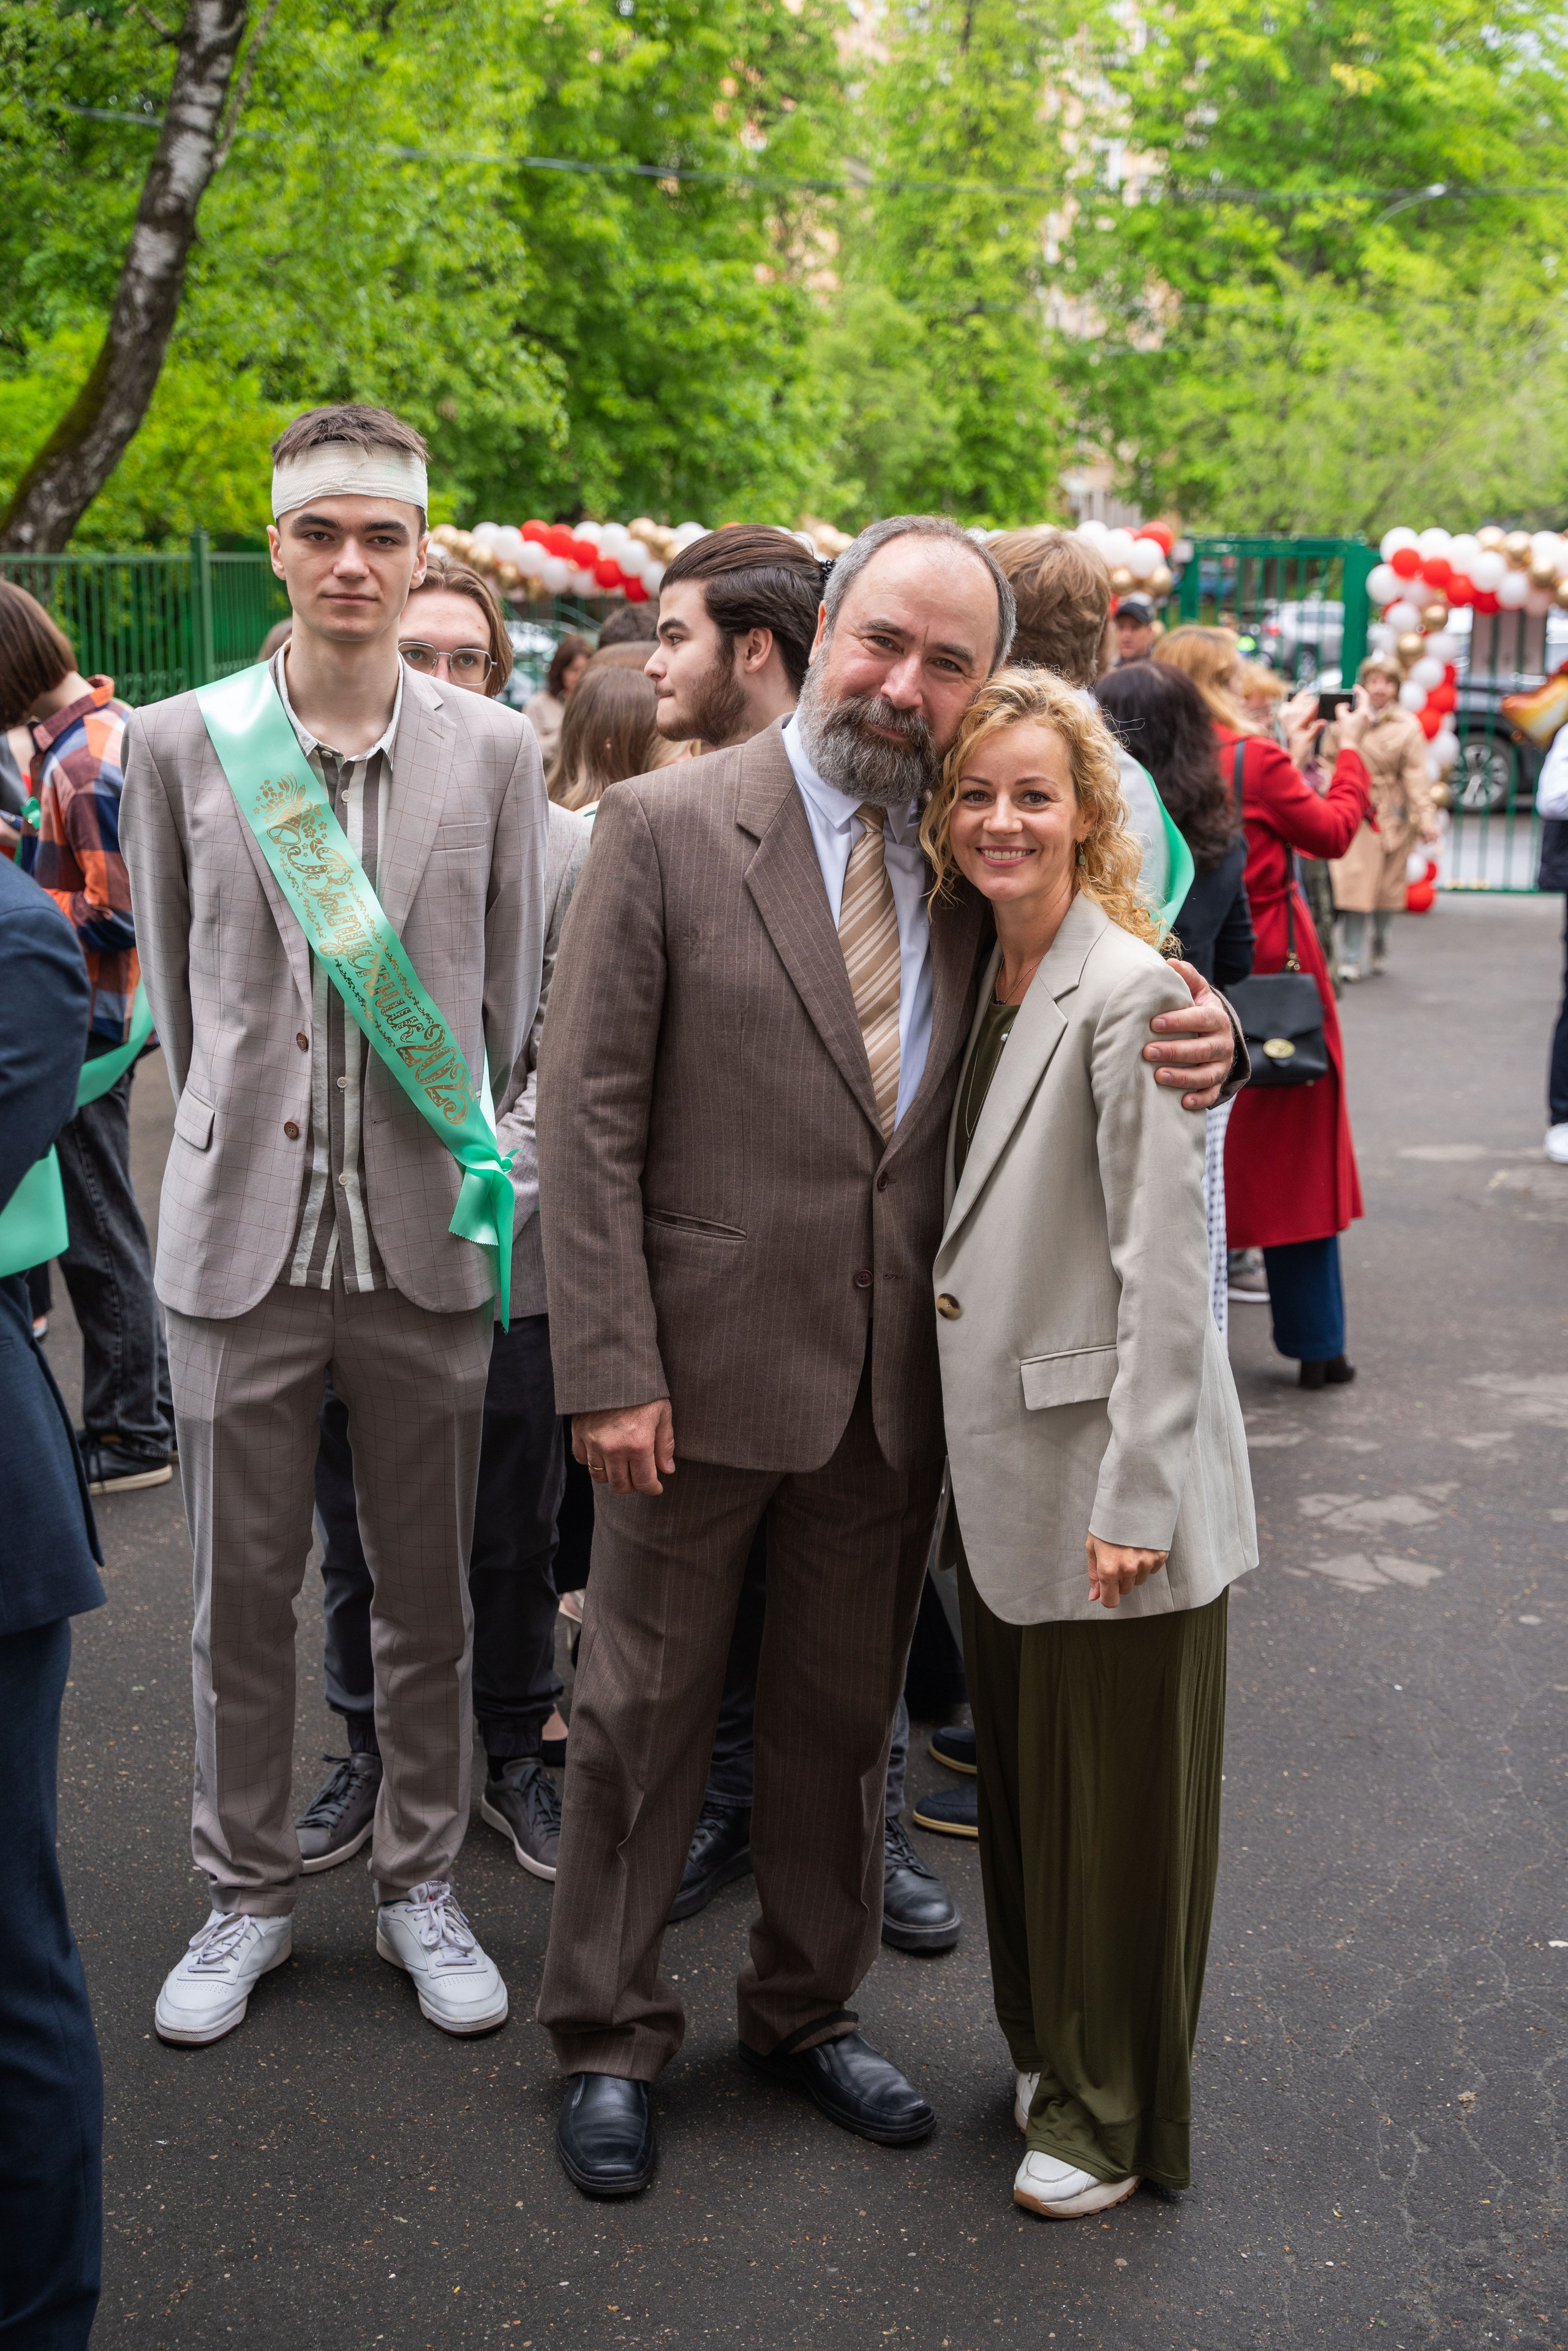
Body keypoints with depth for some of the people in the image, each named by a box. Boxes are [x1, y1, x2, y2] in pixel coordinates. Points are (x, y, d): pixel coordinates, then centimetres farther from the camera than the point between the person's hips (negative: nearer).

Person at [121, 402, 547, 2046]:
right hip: (242, 1234, 0)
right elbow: (173, 983, 11)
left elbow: (507, 990, 8)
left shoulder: (492, 750, 1)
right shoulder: (183, 741, 1)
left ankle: (419, 1882, 29)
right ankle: (246, 1892, 28)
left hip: (425, 1237, 0)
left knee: (426, 1594, 11)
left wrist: (448, 1147, 11)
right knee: (240, 1596, 9)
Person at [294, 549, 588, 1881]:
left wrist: (487, 1181, -9)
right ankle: (374, 1754, 32)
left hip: (503, 1256, -1)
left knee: (512, 1540, 10)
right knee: (358, 1536, 13)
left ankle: (518, 1755, 30)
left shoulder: (562, 846, 1)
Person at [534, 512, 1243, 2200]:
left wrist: (1184, 1045, -13)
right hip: (706, 1362, -4)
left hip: (896, 1376, 4)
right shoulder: (669, 826, -10)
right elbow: (588, 1115, -11)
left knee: (843, 1714, 18)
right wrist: (608, 1365, -16)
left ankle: (806, 2011, 38)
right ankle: (609, 2040, 29)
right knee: (644, 1711, 10)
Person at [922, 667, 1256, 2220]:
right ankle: (1047, 2047, 38)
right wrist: (970, 1454, 12)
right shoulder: (983, 981, 9)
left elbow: (1165, 1265, -19)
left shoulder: (1128, 994, -16)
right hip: (998, 1467, 8)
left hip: (1109, 1476, -8)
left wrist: (1137, 1496, -20)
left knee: (1114, 1801, 7)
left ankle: (1113, 2115, 24)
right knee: (1020, 1781, 19)